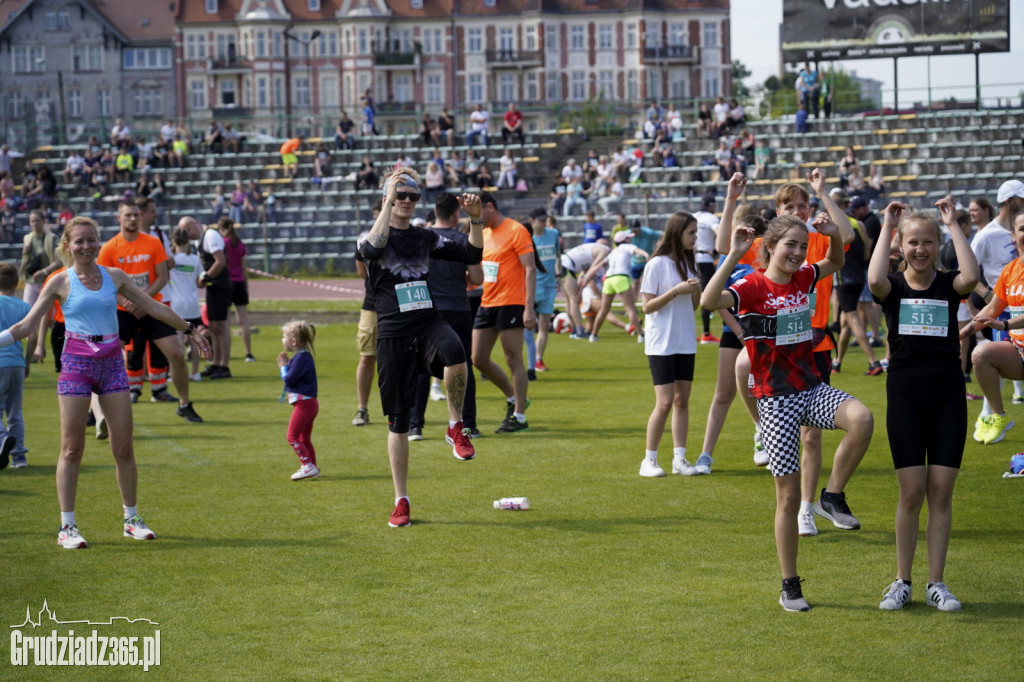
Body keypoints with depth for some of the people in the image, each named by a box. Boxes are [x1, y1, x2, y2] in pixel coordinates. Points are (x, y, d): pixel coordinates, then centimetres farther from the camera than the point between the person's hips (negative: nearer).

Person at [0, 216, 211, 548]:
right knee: (72, 448, -3)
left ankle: (132, 519, 16)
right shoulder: (60, 282, 0)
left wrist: (189, 330, 19)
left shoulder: (114, 277, 8)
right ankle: (67, 527, 2)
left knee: (123, 446, 3)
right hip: (76, 362, -3)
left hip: (112, 362, 3)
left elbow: (153, 307, 16)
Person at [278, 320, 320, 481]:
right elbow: (292, 376, 17)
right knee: (304, 438, 18)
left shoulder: (301, 358, -17)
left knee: (293, 436, -9)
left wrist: (283, 367, -4)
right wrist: (285, 364, 6)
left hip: (303, 403, -10)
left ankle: (308, 465, -13)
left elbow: (289, 378, -21)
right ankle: (312, 467, 23)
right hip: (308, 403, 10)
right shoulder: (303, 356, 14)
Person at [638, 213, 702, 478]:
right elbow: (647, 306, -12)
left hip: (686, 341, 6)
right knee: (665, 402, -9)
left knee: (682, 400, 5)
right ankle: (649, 460, 1)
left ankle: (679, 459, 8)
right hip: (661, 343, -6)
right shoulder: (657, 264, -10)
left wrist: (696, 291, -4)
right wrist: (676, 290, -21)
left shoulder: (688, 263, 10)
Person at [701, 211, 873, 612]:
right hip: (776, 399, -5)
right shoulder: (753, 286, -11)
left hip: (812, 389, 5)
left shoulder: (803, 279, 7)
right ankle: (789, 586, 13)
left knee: (862, 419, -28)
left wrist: (834, 235, 7)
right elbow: (709, 301, -30)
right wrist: (734, 257, -33)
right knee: (789, 493, -1)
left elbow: (835, 262, 27)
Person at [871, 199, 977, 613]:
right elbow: (874, 280, -24)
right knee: (911, 493, 0)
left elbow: (972, 276, -22)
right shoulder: (894, 287, 1)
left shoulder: (948, 286, 3)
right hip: (905, 392, -1)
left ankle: (936, 584, 11)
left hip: (947, 393, 1)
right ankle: (902, 582, 12)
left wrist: (953, 224, -14)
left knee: (941, 493, 2)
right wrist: (886, 227, -15)